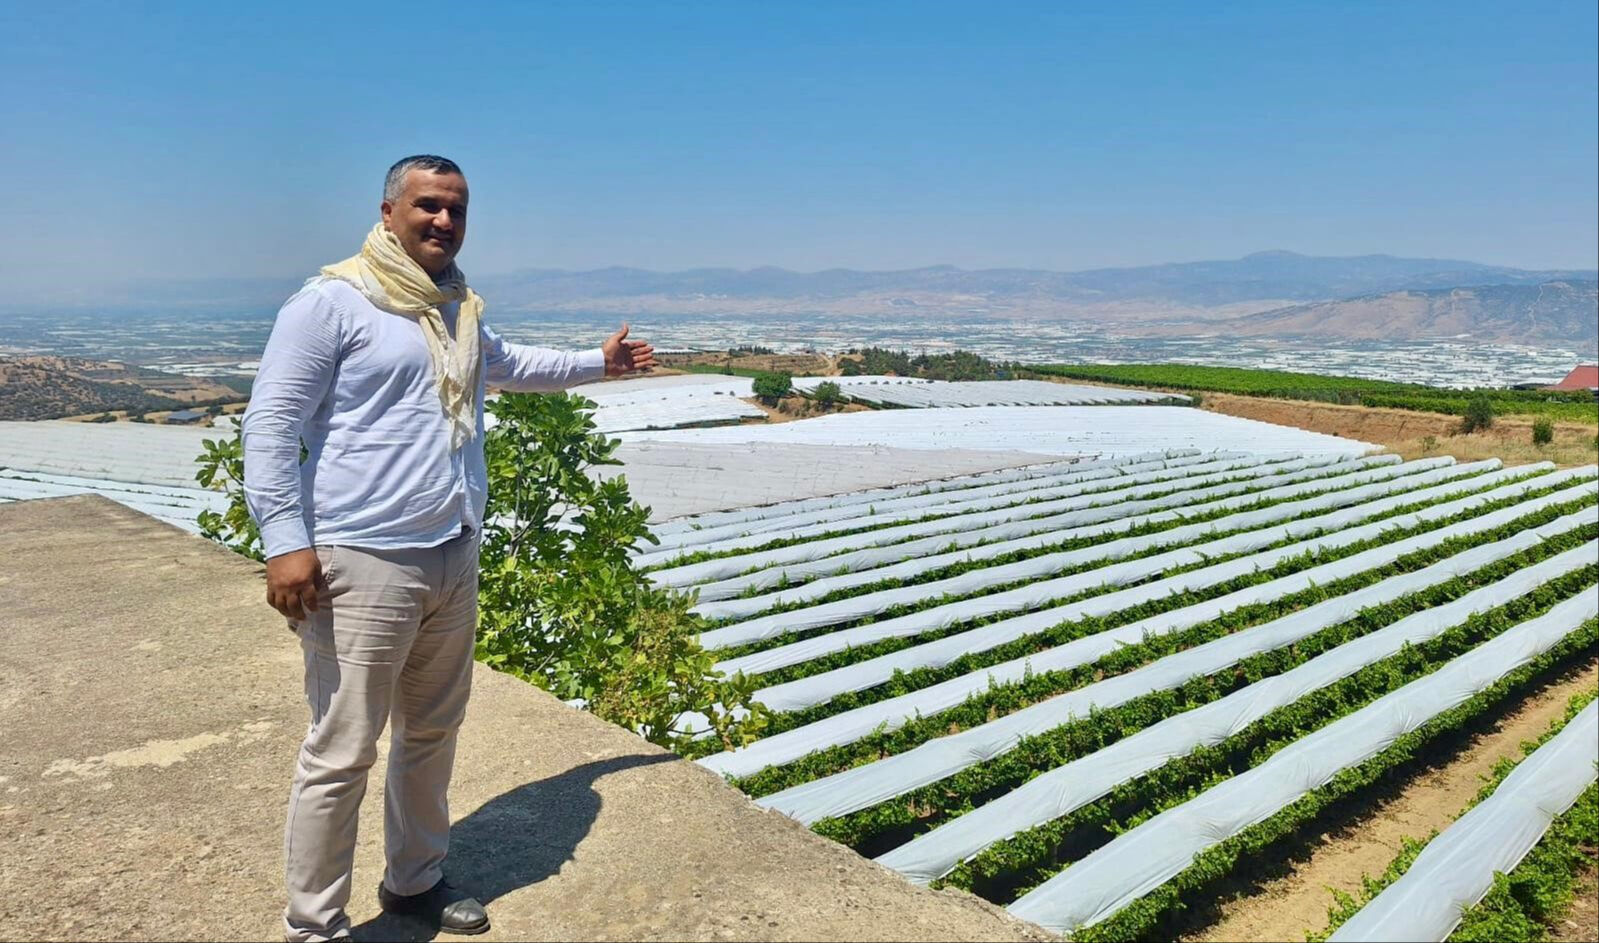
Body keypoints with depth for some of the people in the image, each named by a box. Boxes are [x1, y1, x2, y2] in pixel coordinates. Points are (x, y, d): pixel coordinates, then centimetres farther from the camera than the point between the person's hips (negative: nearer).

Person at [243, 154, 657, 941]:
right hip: (364, 561, -7)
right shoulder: (330, 304, -7)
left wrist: (597, 362, 42)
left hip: (454, 559, 8)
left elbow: (509, 365, 38)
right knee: (341, 753, -1)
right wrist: (285, 541, -18)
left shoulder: (459, 311, 17)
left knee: (432, 735, 17)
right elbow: (269, 426, -10)